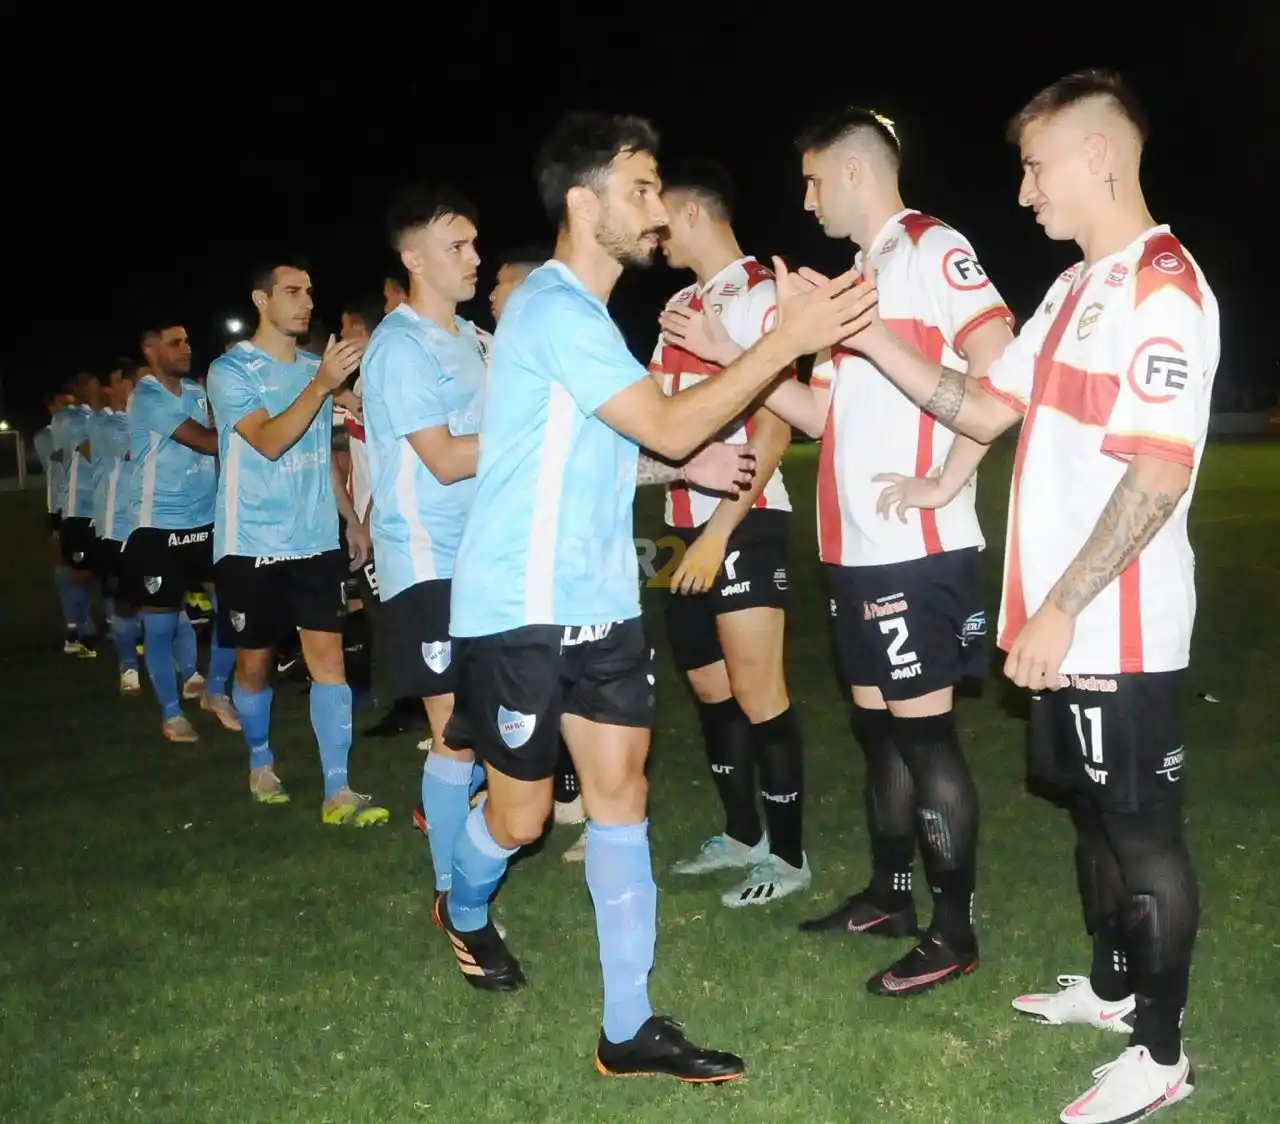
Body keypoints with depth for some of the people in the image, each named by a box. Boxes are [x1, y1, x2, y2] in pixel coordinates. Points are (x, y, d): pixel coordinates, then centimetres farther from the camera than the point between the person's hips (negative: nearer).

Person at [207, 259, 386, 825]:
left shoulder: (315, 365, 10)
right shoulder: (231, 369, -6)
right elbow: (269, 441, -21)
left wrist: (352, 519, 17)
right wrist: (322, 384, -29)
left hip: (317, 540, 4)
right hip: (253, 544, -4)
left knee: (328, 657, -4)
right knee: (254, 661, 10)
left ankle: (338, 791, -2)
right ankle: (260, 762, 34)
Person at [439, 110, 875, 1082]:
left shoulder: (583, 311, 14)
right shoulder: (554, 311, -17)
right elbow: (668, 426, -23)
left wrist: (688, 467, 8)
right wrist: (788, 339, -23)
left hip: (599, 602, 9)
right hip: (521, 609, -8)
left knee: (620, 794, 5)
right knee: (521, 814, 8)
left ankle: (630, 1028, 12)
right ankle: (466, 913, 42)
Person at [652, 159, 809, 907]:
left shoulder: (759, 297, -11)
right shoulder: (680, 304, 15)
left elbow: (776, 427, -17)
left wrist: (722, 528, -20)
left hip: (744, 520, -9)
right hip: (688, 520, 9)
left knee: (756, 690, -4)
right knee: (708, 681, 15)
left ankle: (789, 855, 11)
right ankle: (742, 835, 29)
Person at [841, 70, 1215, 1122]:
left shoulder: (1163, 288, -15)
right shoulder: (1075, 289, 14)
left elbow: (1158, 476, -22)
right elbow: (987, 408, 13)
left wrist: (1062, 606, -23)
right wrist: (873, 338, 5)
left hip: (1121, 629, -9)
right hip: (1065, 621, 9)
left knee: (1143, 830, 3)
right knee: (1094, 812, 20)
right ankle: (1113, 987, 38)